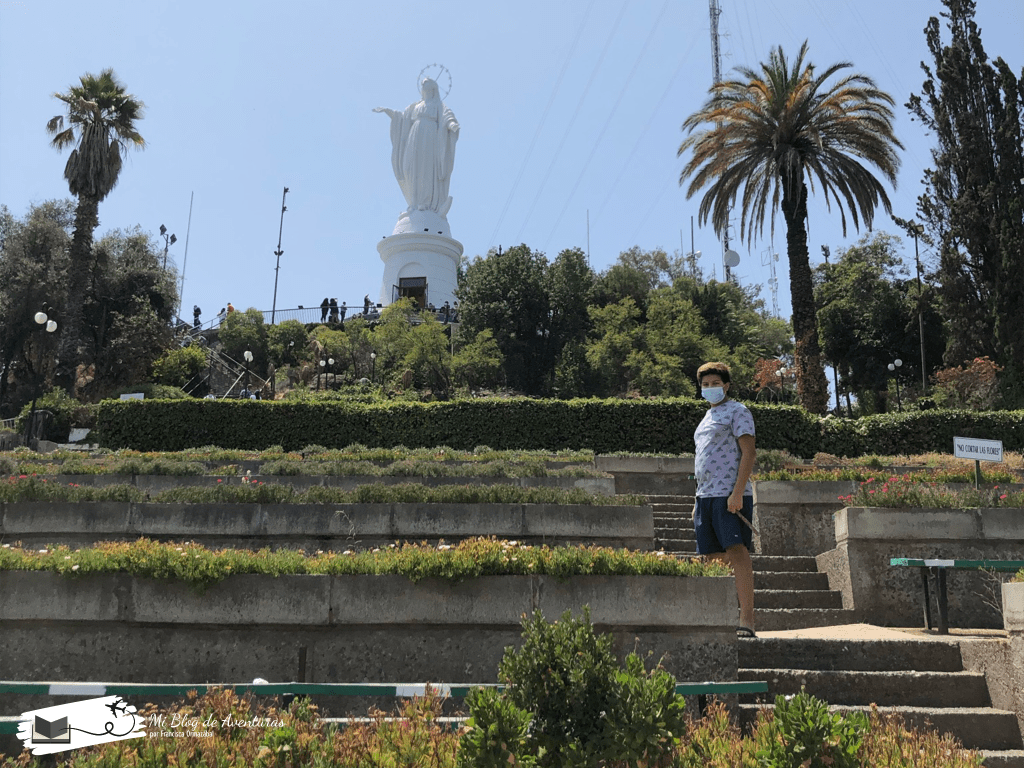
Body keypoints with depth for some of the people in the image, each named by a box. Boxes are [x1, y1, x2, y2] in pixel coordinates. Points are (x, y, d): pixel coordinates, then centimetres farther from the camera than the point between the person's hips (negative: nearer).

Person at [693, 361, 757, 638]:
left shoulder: (737, 411, 0)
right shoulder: (708, 417, 24)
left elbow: (748, 452, -10)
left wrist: (737, 492, -20)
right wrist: (699, 501, 21)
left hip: (730, 496, -8)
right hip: (706, 496, 8)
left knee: (737, 552, -14)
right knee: (714, 559, 6)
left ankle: (747, 621, -15)